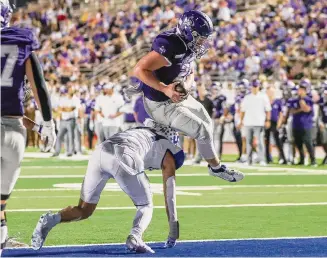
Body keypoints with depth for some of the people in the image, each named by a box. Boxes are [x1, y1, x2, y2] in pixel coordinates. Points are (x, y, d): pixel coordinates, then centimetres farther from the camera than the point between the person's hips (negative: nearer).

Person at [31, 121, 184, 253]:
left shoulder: (138, 131, 42)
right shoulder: (167, 150, 27)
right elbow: (169, 195, 28)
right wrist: (173, 231, 35)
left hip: (100, 152, 5)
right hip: (123, 158, -5)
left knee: (84, 210, 18)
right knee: (146, 207, 17)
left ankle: (51, 219, -9)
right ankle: (135, 237, -12)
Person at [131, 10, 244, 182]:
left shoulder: (188, 45, -4)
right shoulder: (170, 48, -33)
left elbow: (190, 73, 9)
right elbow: (139, 70, -34)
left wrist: (186, 86, -14)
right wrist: (165, 89, -36)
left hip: (177, 96, 10)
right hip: (160, 104, -10)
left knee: (206, 122, 20)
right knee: (202, 130, -6)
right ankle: (216, 167, 16)